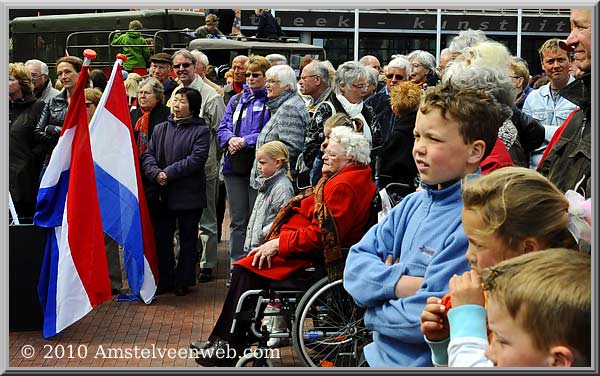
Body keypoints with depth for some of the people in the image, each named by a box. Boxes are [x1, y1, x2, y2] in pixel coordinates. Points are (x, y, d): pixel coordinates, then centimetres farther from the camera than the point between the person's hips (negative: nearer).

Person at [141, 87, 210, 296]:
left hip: (188, 195, -4)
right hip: (162, 195, 5)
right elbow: (148, 155, 5)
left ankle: (183, 281, 17)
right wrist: (155, 173, -15)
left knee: (187, 239, 6)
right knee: (162, 238, 10)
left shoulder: (200, 131, -5)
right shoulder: (161, 129, 11)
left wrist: (168, 173, -18)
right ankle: (165, 280, 21)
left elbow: (196, 159, -16)